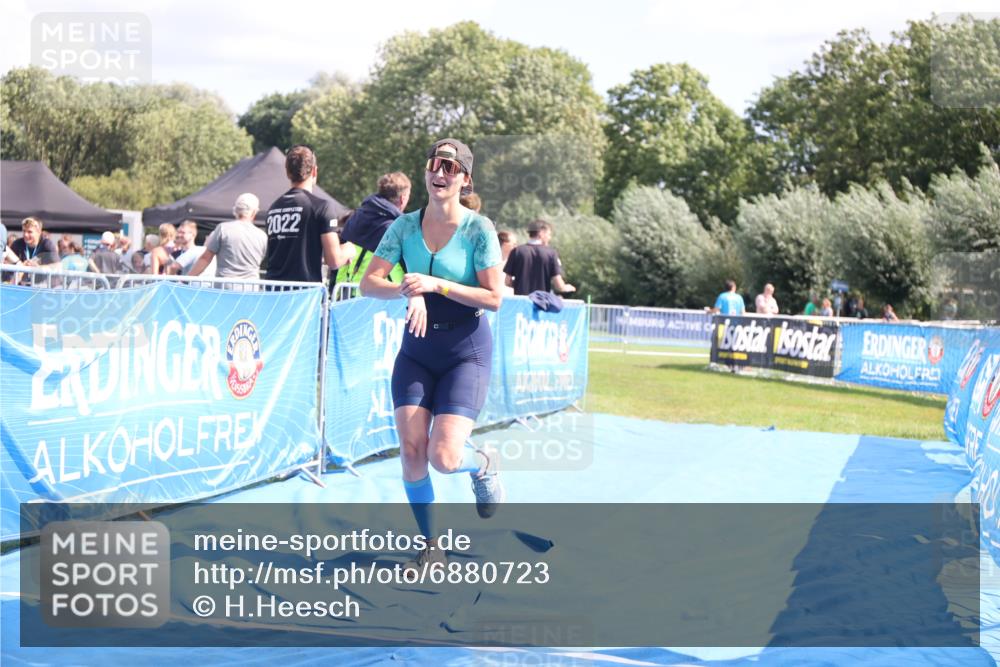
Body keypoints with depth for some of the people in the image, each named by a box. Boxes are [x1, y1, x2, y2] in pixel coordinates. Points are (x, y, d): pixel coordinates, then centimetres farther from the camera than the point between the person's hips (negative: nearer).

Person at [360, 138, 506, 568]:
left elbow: (494, 298, -13)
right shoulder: (405, 226, 1)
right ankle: (430, 544, 12)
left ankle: (483, 464, 22)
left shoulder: (478, 228, -9)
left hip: (466, 351, -3)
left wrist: (437, 285, -21)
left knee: (444, 458, -16)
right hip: (417, 349, 4)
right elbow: (369, 283, -5)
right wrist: (409, 292, -24)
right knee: (411, 450, -9)